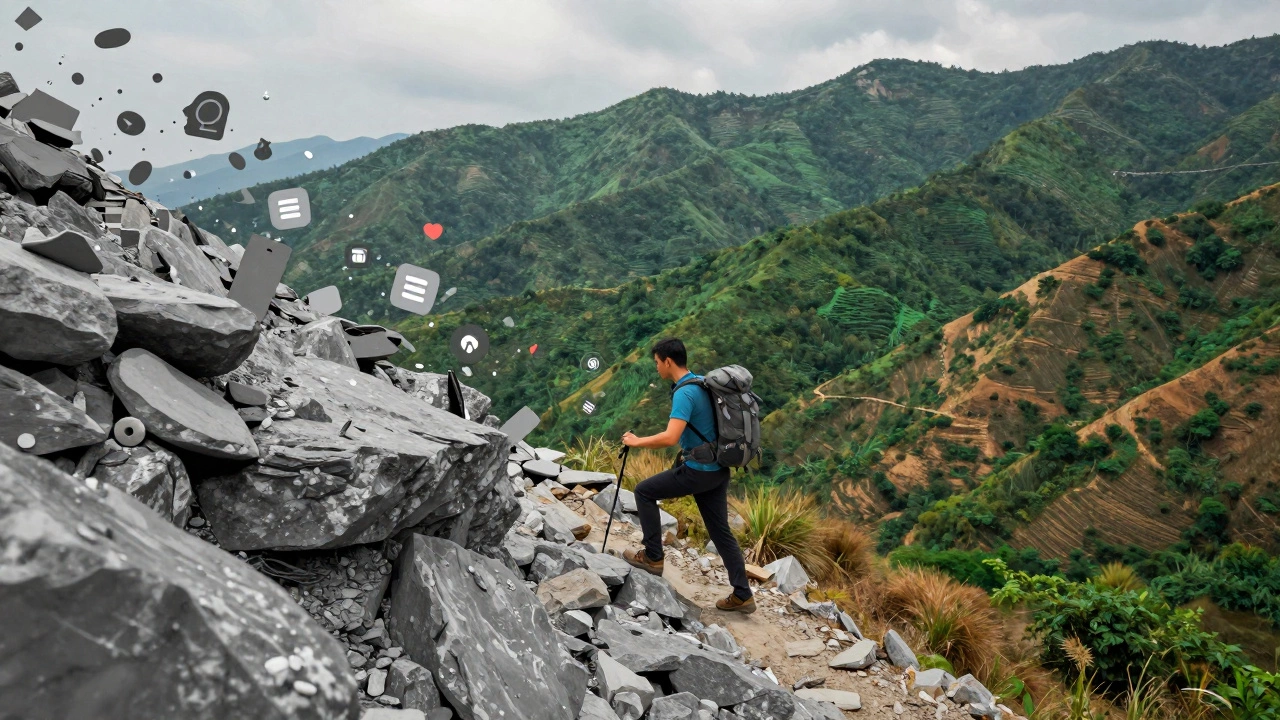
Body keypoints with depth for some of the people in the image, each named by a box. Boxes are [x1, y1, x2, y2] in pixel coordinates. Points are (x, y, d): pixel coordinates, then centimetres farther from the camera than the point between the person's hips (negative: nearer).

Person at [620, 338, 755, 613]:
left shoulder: (684, 393, -19)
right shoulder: (701, 383, 10)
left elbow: (670, 438, -30)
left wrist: (636, 442, -16)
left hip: (699, 471, -9)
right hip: (718, 469, 9)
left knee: (644, 492, 6)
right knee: (721, 531, 12)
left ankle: (653, 557, 12)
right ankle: (742, 595, 13)